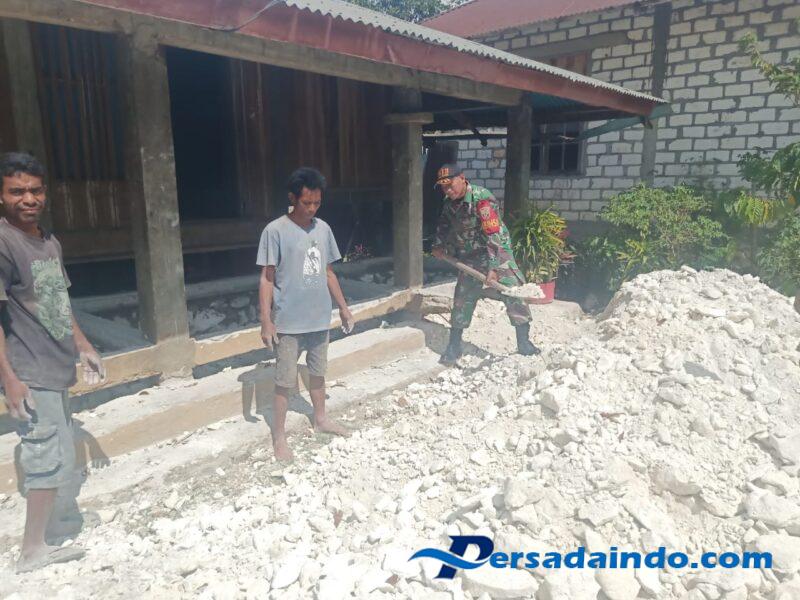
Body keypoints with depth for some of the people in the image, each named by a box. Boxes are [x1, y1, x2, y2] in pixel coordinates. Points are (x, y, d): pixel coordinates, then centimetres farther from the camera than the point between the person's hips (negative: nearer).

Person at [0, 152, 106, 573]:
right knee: (51, 462, 1)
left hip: (56, 369, 9)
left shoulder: (50, 241, 10)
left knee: (56, 459, 17)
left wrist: (84, 348, 20)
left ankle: (37, 546, 32)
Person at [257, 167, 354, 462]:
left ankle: (320, 418, 40)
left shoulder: (323, 228, 4)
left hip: (319, 318, 5)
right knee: (285, 381, 4)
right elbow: (267, 278, -11)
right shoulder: (275, 230, -12)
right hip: (288, 322, -5)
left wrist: (343, 306, 14)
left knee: (318, 371, 20)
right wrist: (266, 320, -16)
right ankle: (279, 436, 20)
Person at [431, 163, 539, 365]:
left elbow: (494, 235, -30)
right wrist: (439, 245, 8)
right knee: (463, 298, 5)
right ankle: (454, 346, 16)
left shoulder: (482, 199, -24)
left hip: (496, 252, -6)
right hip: (469, 257, 6)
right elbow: (444, 224, 21)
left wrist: (493, 267, -34)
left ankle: (524, 342, 1)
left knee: (513, 292, -12)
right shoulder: (450, 202, -1)